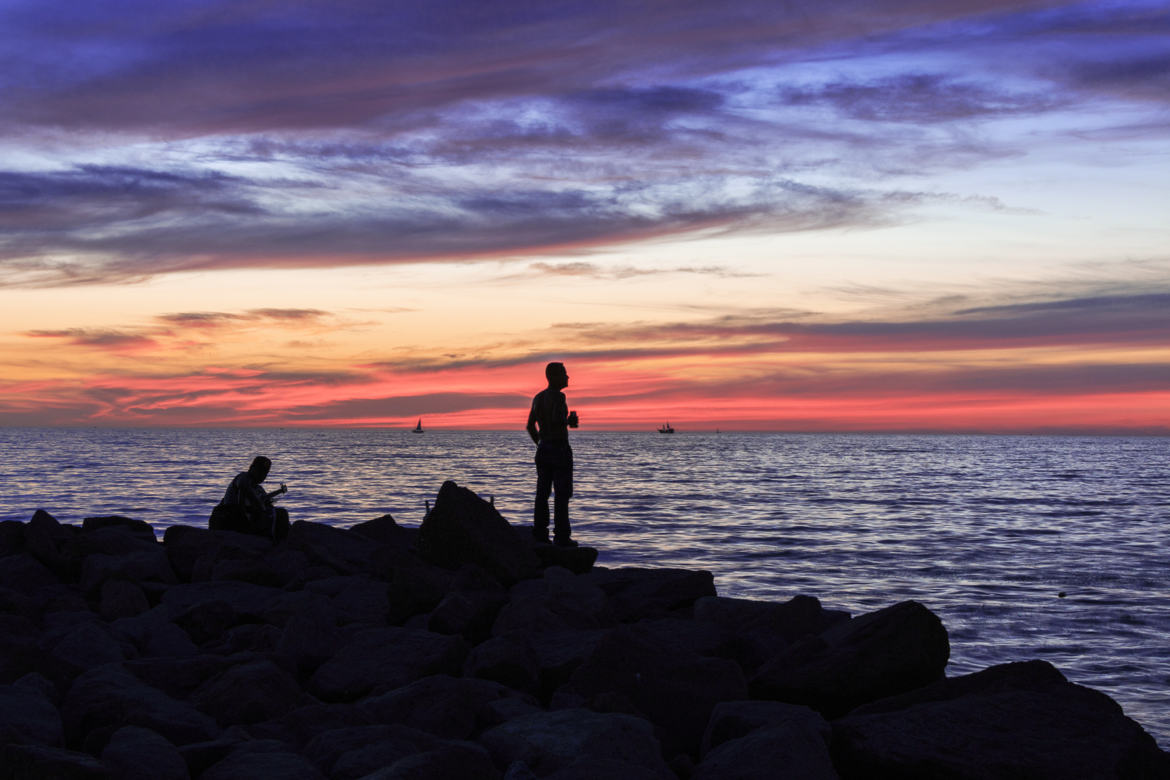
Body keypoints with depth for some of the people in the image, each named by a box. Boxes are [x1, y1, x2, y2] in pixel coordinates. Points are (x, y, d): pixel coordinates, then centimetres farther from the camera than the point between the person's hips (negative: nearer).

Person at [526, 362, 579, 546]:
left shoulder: (538, 397, 11)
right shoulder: (558, 396, -14)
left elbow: (530, 426, 14)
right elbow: (556, 421, -27)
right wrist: (570, 421, -8)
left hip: (543, 448, 8)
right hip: (559, 447, -8)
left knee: (542, 493, 10)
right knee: (562, 494, -4)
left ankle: (539, 533, 10)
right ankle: (562, 536, -4)